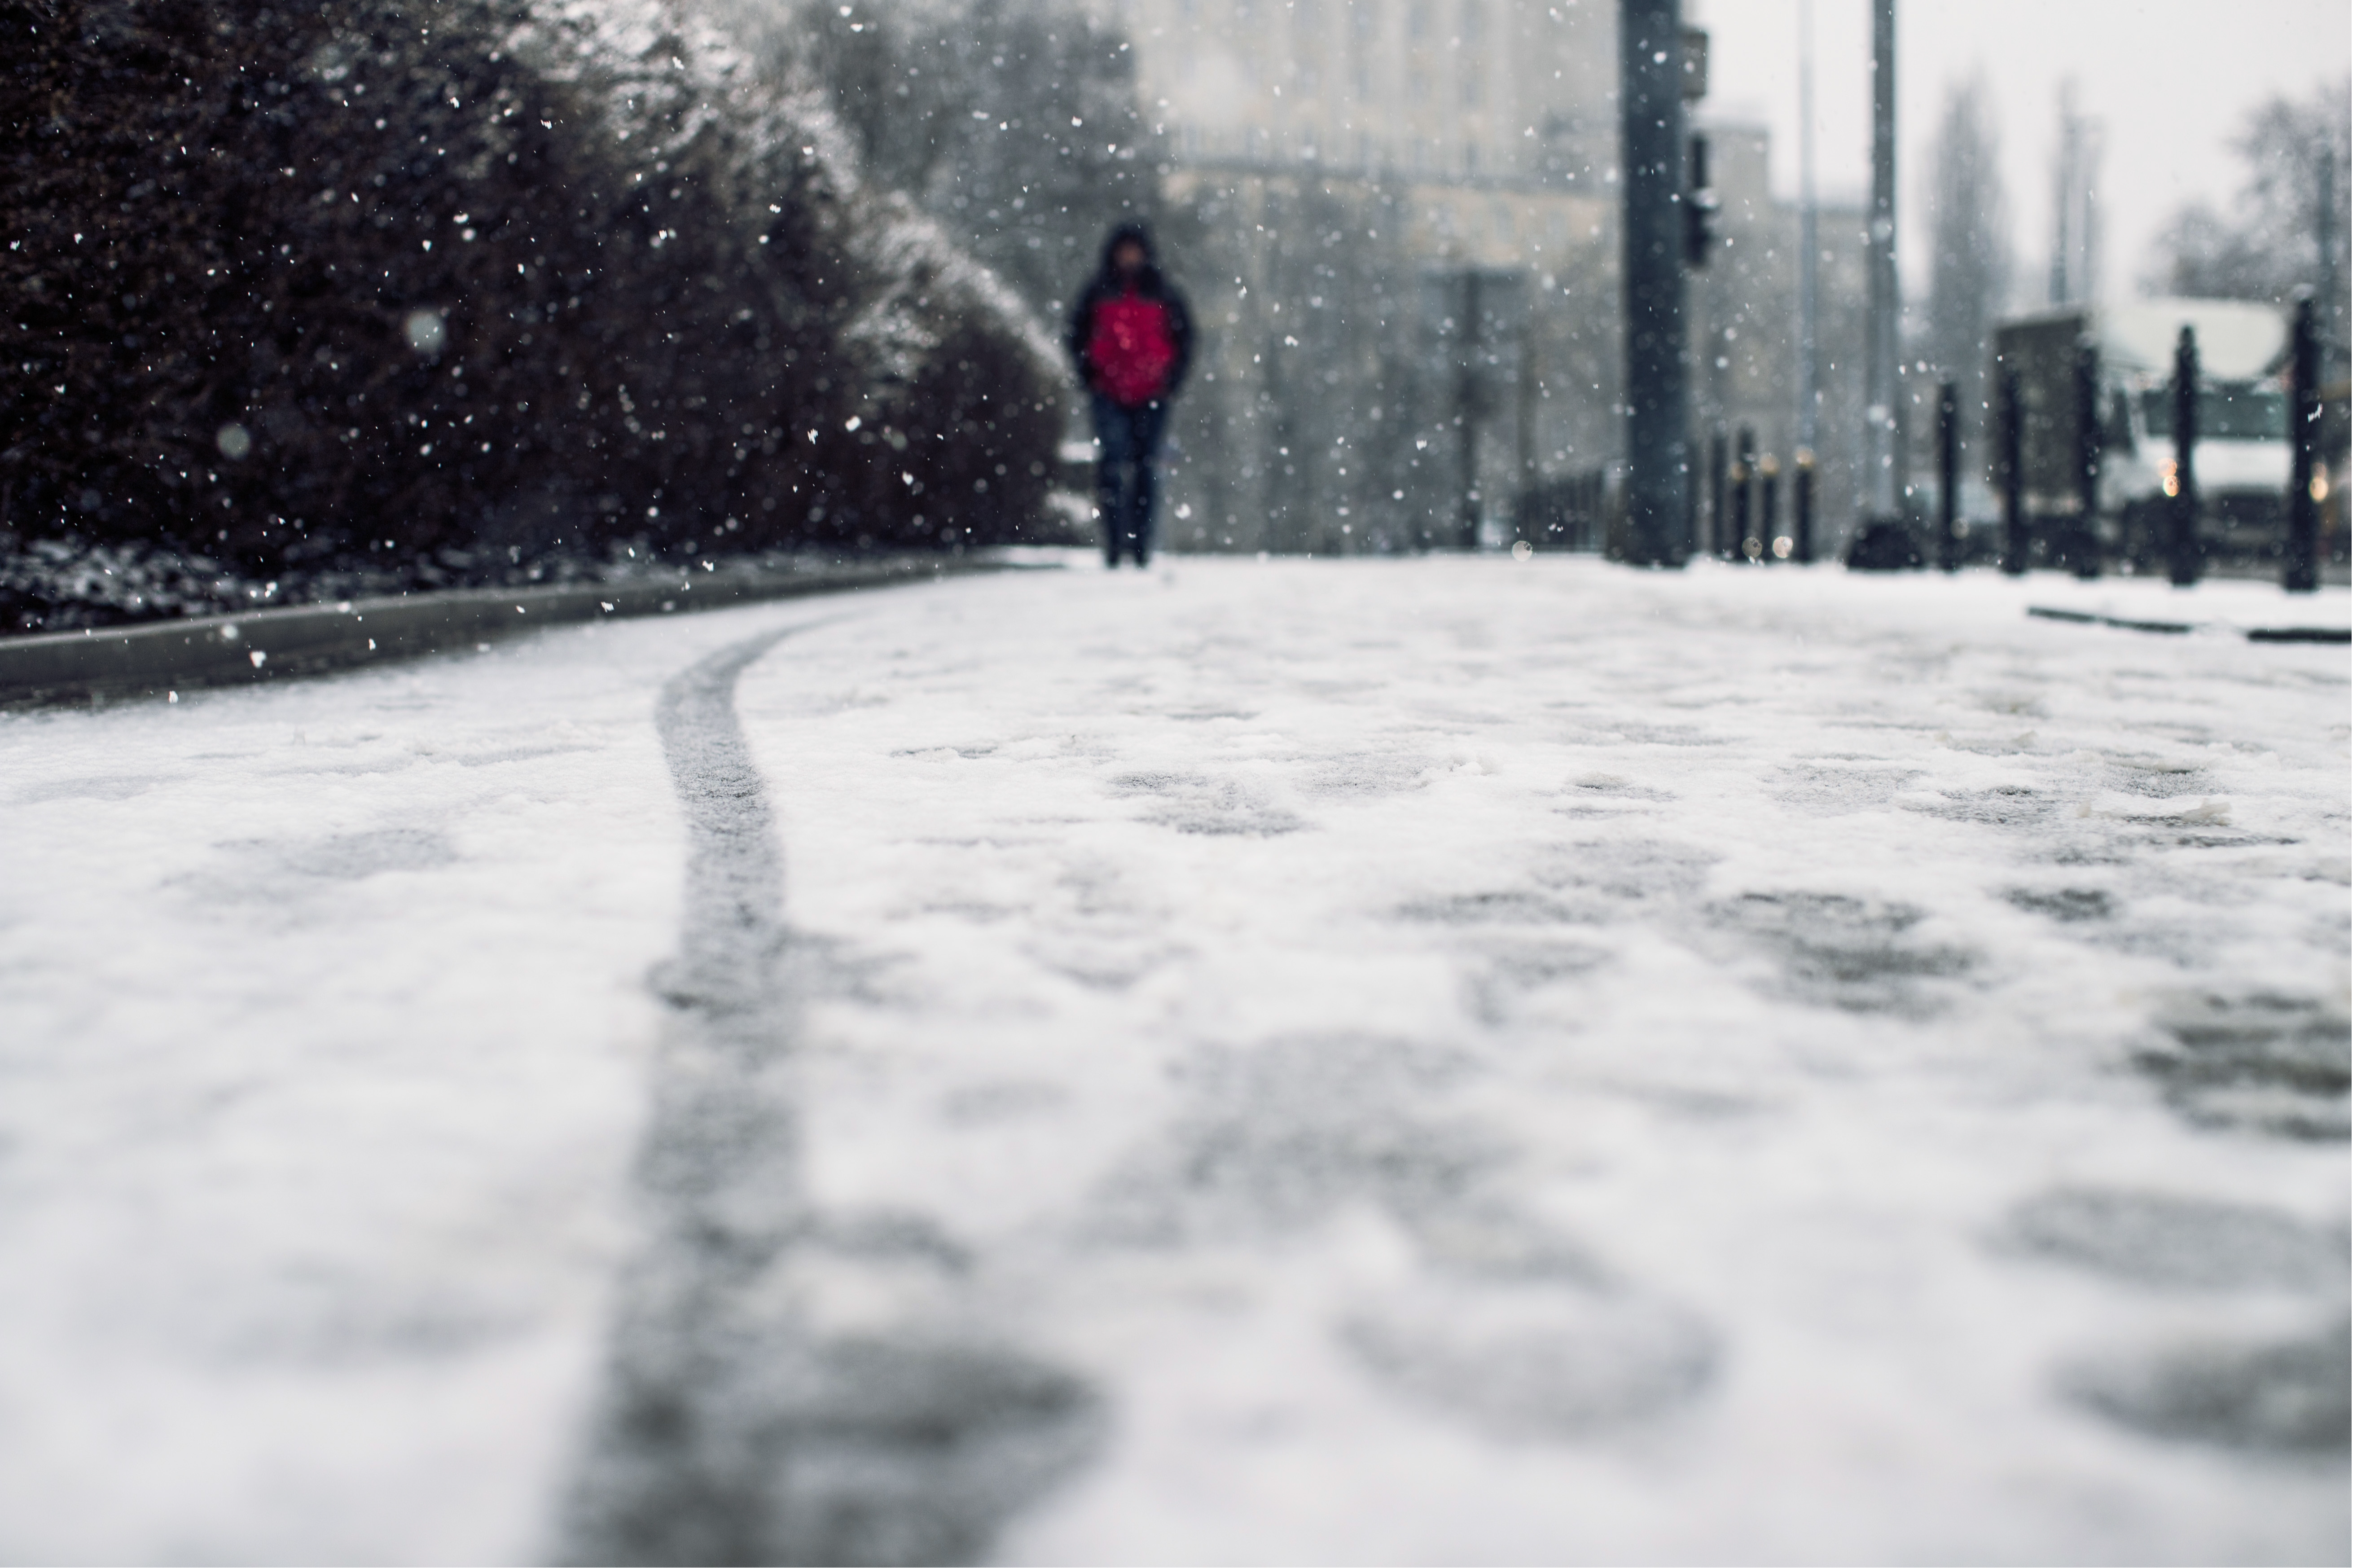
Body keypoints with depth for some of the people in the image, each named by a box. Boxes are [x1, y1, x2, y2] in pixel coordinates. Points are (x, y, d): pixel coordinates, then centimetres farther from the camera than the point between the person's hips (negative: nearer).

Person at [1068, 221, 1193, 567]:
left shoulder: (1163, 294, 7)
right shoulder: (1098, 293, 7)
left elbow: (1185, 336, 13)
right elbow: (1078, 334, 15)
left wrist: (1171, 378, 2)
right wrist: (1090, 373, 3)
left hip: (1151, 396, 0)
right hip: (1109, 396, 0)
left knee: (1145, 468, 3)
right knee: (1112, 465, -11)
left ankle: (1142, 544, 9)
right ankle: (1115, 542, -9)